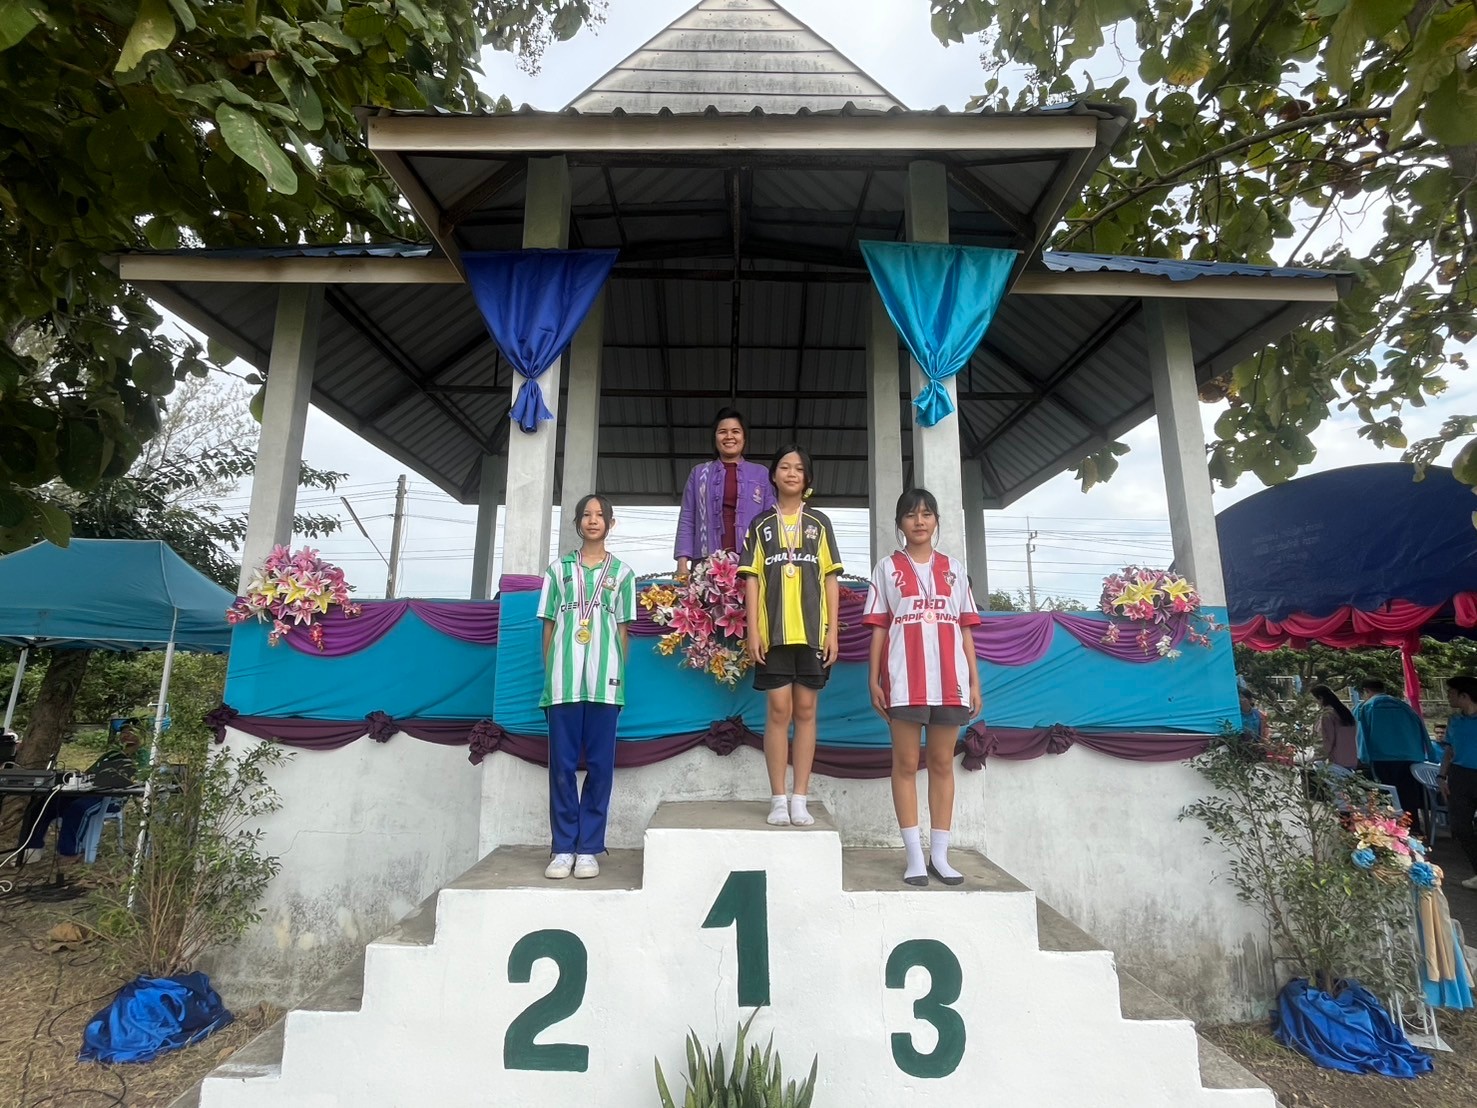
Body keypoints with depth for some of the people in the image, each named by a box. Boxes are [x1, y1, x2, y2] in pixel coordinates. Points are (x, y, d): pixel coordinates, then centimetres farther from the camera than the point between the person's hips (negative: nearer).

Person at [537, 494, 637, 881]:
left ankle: (589, 849, 10)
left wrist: (619, 676, 3)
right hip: (563, 678, 1)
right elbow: (548, 627, 11)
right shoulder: (558, 569, 13)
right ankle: (563, 848, 11)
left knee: (600, 764, 1)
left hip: (605, 680, 0)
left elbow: (623, 630, 11)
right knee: (562, 765, 2)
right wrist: (549, 676, 4)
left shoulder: (622, 572, 12)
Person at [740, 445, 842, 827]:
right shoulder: (761, 525, 9)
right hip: (774, 631, -1)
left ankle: (800, 799, 10)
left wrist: (833, 630, 0)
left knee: (805, 711, 4)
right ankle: (778, 799, 8)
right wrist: (753, 630, -4)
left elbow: (831, 579, 8)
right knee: (778, 711, -1)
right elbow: (752, 580, 5)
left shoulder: (819, 524, 11)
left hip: (812, 631, 1)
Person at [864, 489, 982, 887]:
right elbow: (878, 628, 4)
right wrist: (873, 679, -2)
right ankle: (915, 856, 8)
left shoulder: (954, 568, 13)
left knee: (942, 764, 7)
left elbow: (965, 628, 11)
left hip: (949, 679, 2)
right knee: (906, 763, 1)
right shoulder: (887, 568, 8)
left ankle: (940, 855, 14)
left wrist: (974, 680, 5)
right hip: (904, 680, -2)